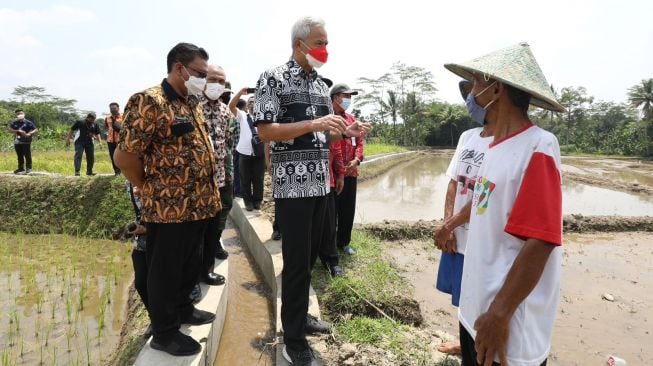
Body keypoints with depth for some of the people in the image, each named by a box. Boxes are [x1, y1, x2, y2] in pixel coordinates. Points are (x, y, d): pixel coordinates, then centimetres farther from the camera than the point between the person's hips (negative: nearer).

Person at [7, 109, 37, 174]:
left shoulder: (28, 122, -3)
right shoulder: (14, 122, 8)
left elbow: (36, 130, -7)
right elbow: (9, 130, -1)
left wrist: (29, 134, -23)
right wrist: (18, 131, -14)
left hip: (26, 141, -5)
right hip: (17, 141, 5)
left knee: (27, 155, -4)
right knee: (19, 156, 13)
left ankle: (28, 168, 3)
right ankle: (21, 168, 22)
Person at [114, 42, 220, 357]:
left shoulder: (193, 104, 12)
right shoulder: (149, 102, -16)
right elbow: (124, 155, -19)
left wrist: (207, 193, 14)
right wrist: (150, 190, -7)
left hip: (198, 205, 8)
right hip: (168, 208, -8)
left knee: (190, 265, 22)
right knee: (165, 271, 7)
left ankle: (183, 308, 42)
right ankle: (164, 332, 24)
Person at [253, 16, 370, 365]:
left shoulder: (321, 85, 15)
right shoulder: (273, 79, -6)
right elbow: (265, 131, -14)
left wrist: (345, 131, 0)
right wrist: (312, 124, -23)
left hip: (320, 182, 7)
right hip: (293, 184, -7)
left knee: (311, 256, 16)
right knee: (297, 262, -2)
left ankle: (298, 314, 35)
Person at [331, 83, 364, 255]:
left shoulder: (351, 119, 17)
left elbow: (359, 140, 14)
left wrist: (357, 159, 0)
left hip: (350, 172, 7)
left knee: (348, 209, 13)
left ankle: (344, 242, 28)